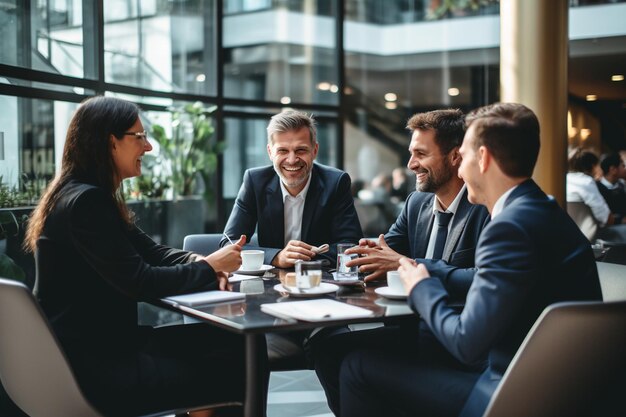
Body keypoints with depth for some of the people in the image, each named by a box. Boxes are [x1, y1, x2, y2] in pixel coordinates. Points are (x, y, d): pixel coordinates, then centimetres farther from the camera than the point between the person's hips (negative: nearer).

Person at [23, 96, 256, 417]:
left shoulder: (95, 196, 13)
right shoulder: (85, 201, -20)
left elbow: (152, 252, 14)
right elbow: (139, 282, -22)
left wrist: (203, 262, -6)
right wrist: (209, 267, -9)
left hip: (106, 342, 10)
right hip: (90, 364, -10)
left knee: (233, 343, 5)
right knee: (228, 373, -7)